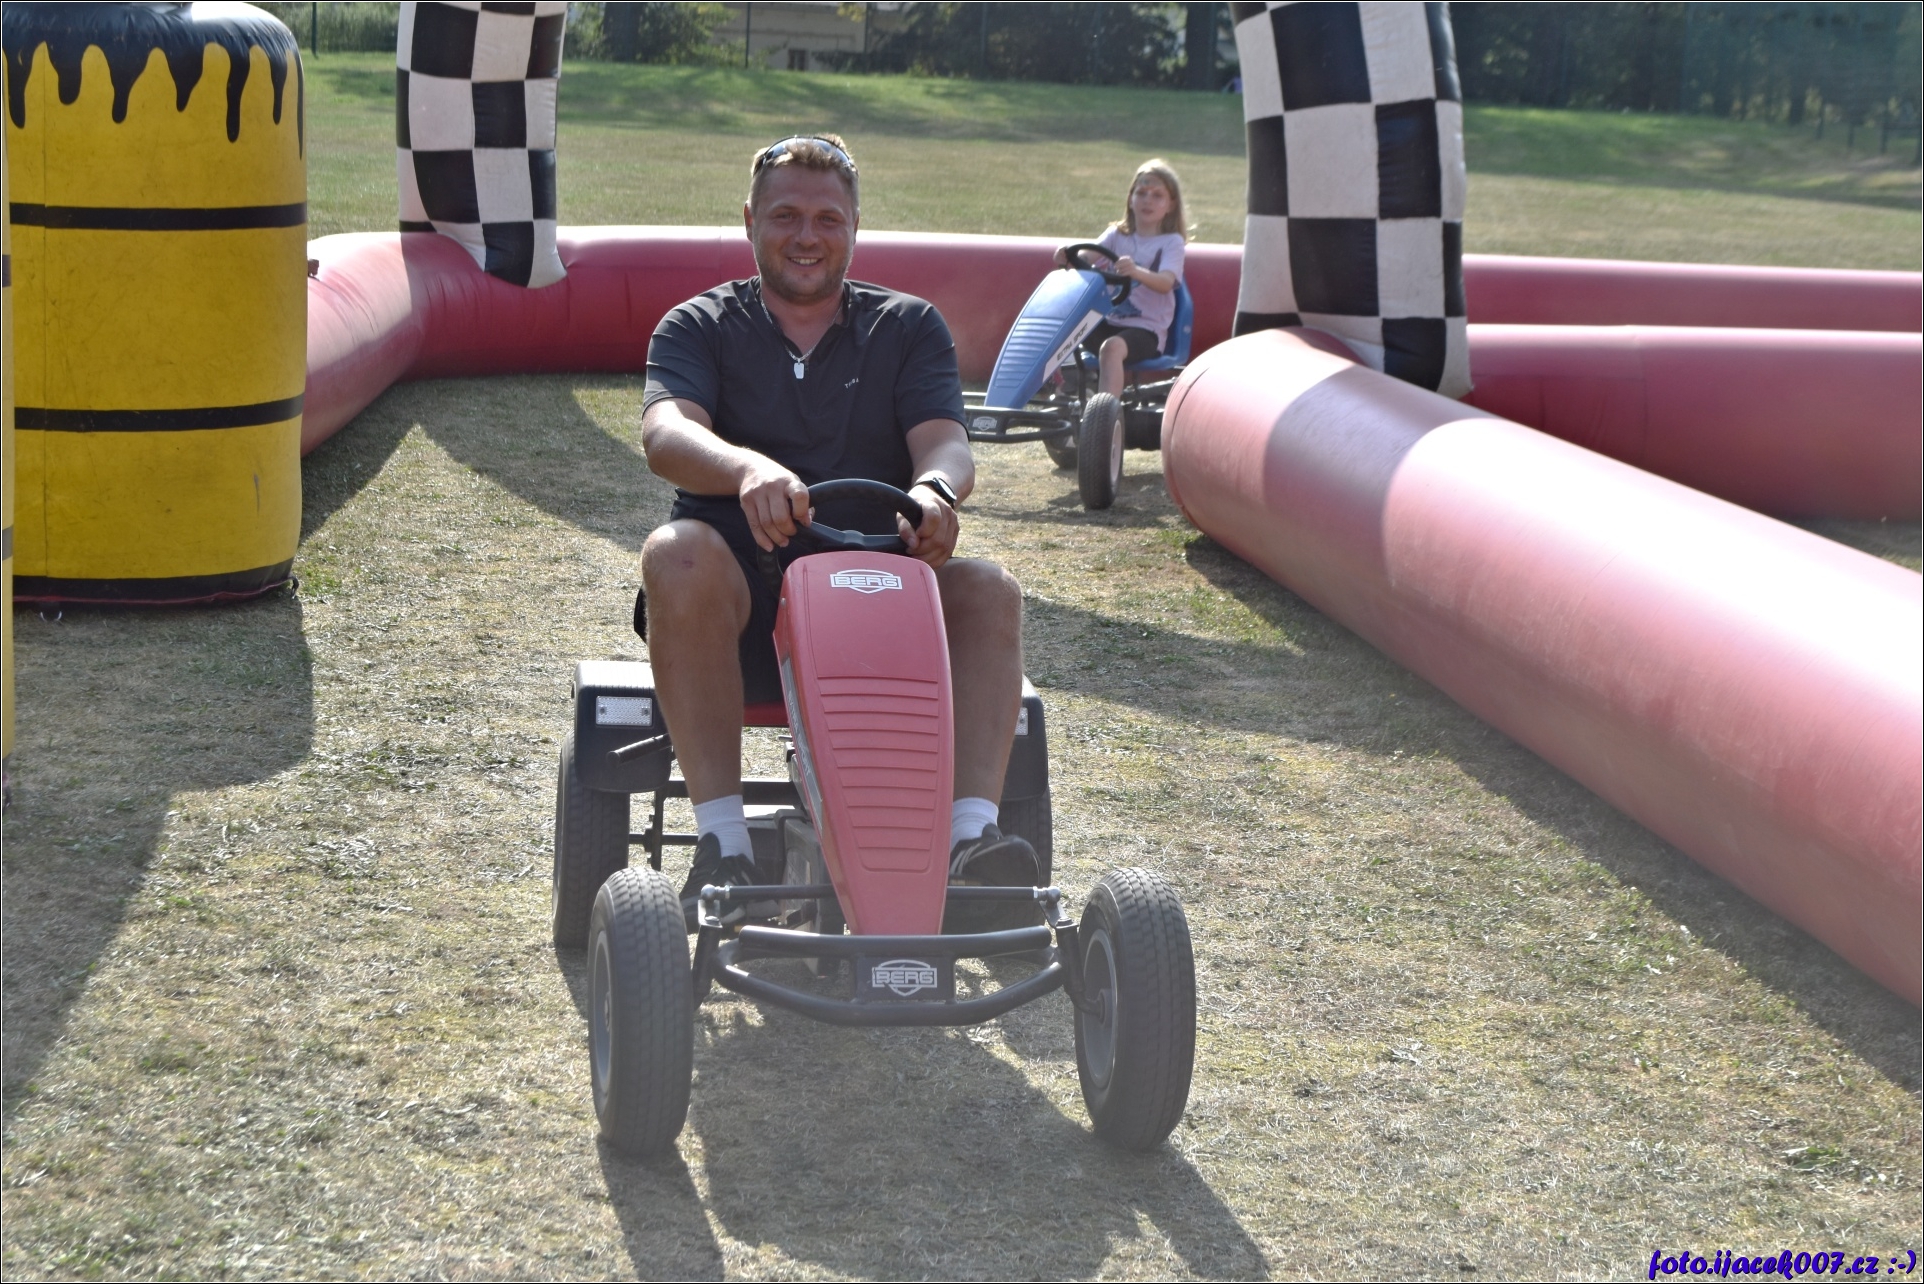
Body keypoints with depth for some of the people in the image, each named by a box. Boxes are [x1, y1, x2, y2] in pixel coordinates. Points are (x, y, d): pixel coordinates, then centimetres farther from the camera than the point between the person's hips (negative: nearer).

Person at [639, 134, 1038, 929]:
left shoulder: (909, 328, 15)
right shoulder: (701, 327, 11)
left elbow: (946, 443, -3)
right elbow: (665, 435, -11)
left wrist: (934, 488, -29)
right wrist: (750, 469, -35)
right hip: (740, 607, -1)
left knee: (988, 589, -27)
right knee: (678, 553, -34)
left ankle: (972, 833, -37)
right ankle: (722, 841, -32)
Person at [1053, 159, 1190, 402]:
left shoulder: (1171, 242, 0)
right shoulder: (1117, 235, 13)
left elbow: (1165, 282, -19)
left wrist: (1137, 272, -40)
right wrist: (1068, 257, -27)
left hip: (1146, 329, -5)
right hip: (1108, 322, 5)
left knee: (1112, 347, -35)